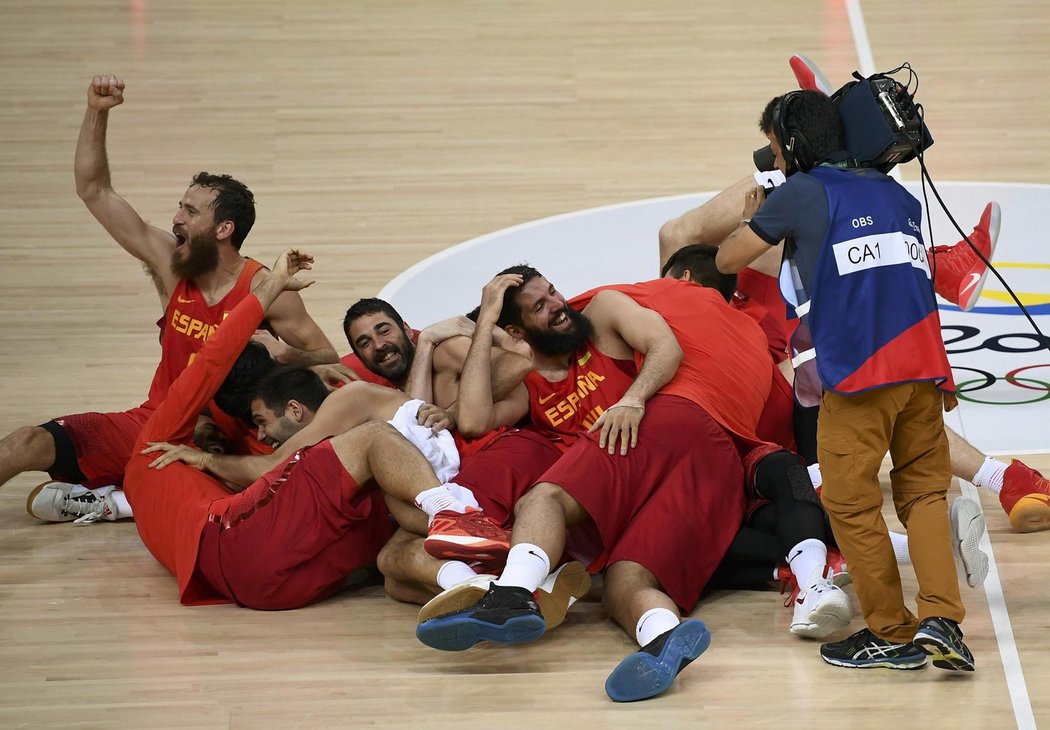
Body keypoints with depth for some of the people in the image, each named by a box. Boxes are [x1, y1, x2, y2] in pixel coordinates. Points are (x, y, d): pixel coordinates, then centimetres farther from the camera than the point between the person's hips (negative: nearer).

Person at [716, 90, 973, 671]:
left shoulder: (802, 193, 4)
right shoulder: (896, 193, 21)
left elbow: (728, 260, 12)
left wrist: (750, 219, 34)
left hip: (856, 372, -6)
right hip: (923, 365, 6)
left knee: (851, 503, 5)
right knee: (924, 490, 11)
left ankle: (892, 633, 7)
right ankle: (941, 618, -7)